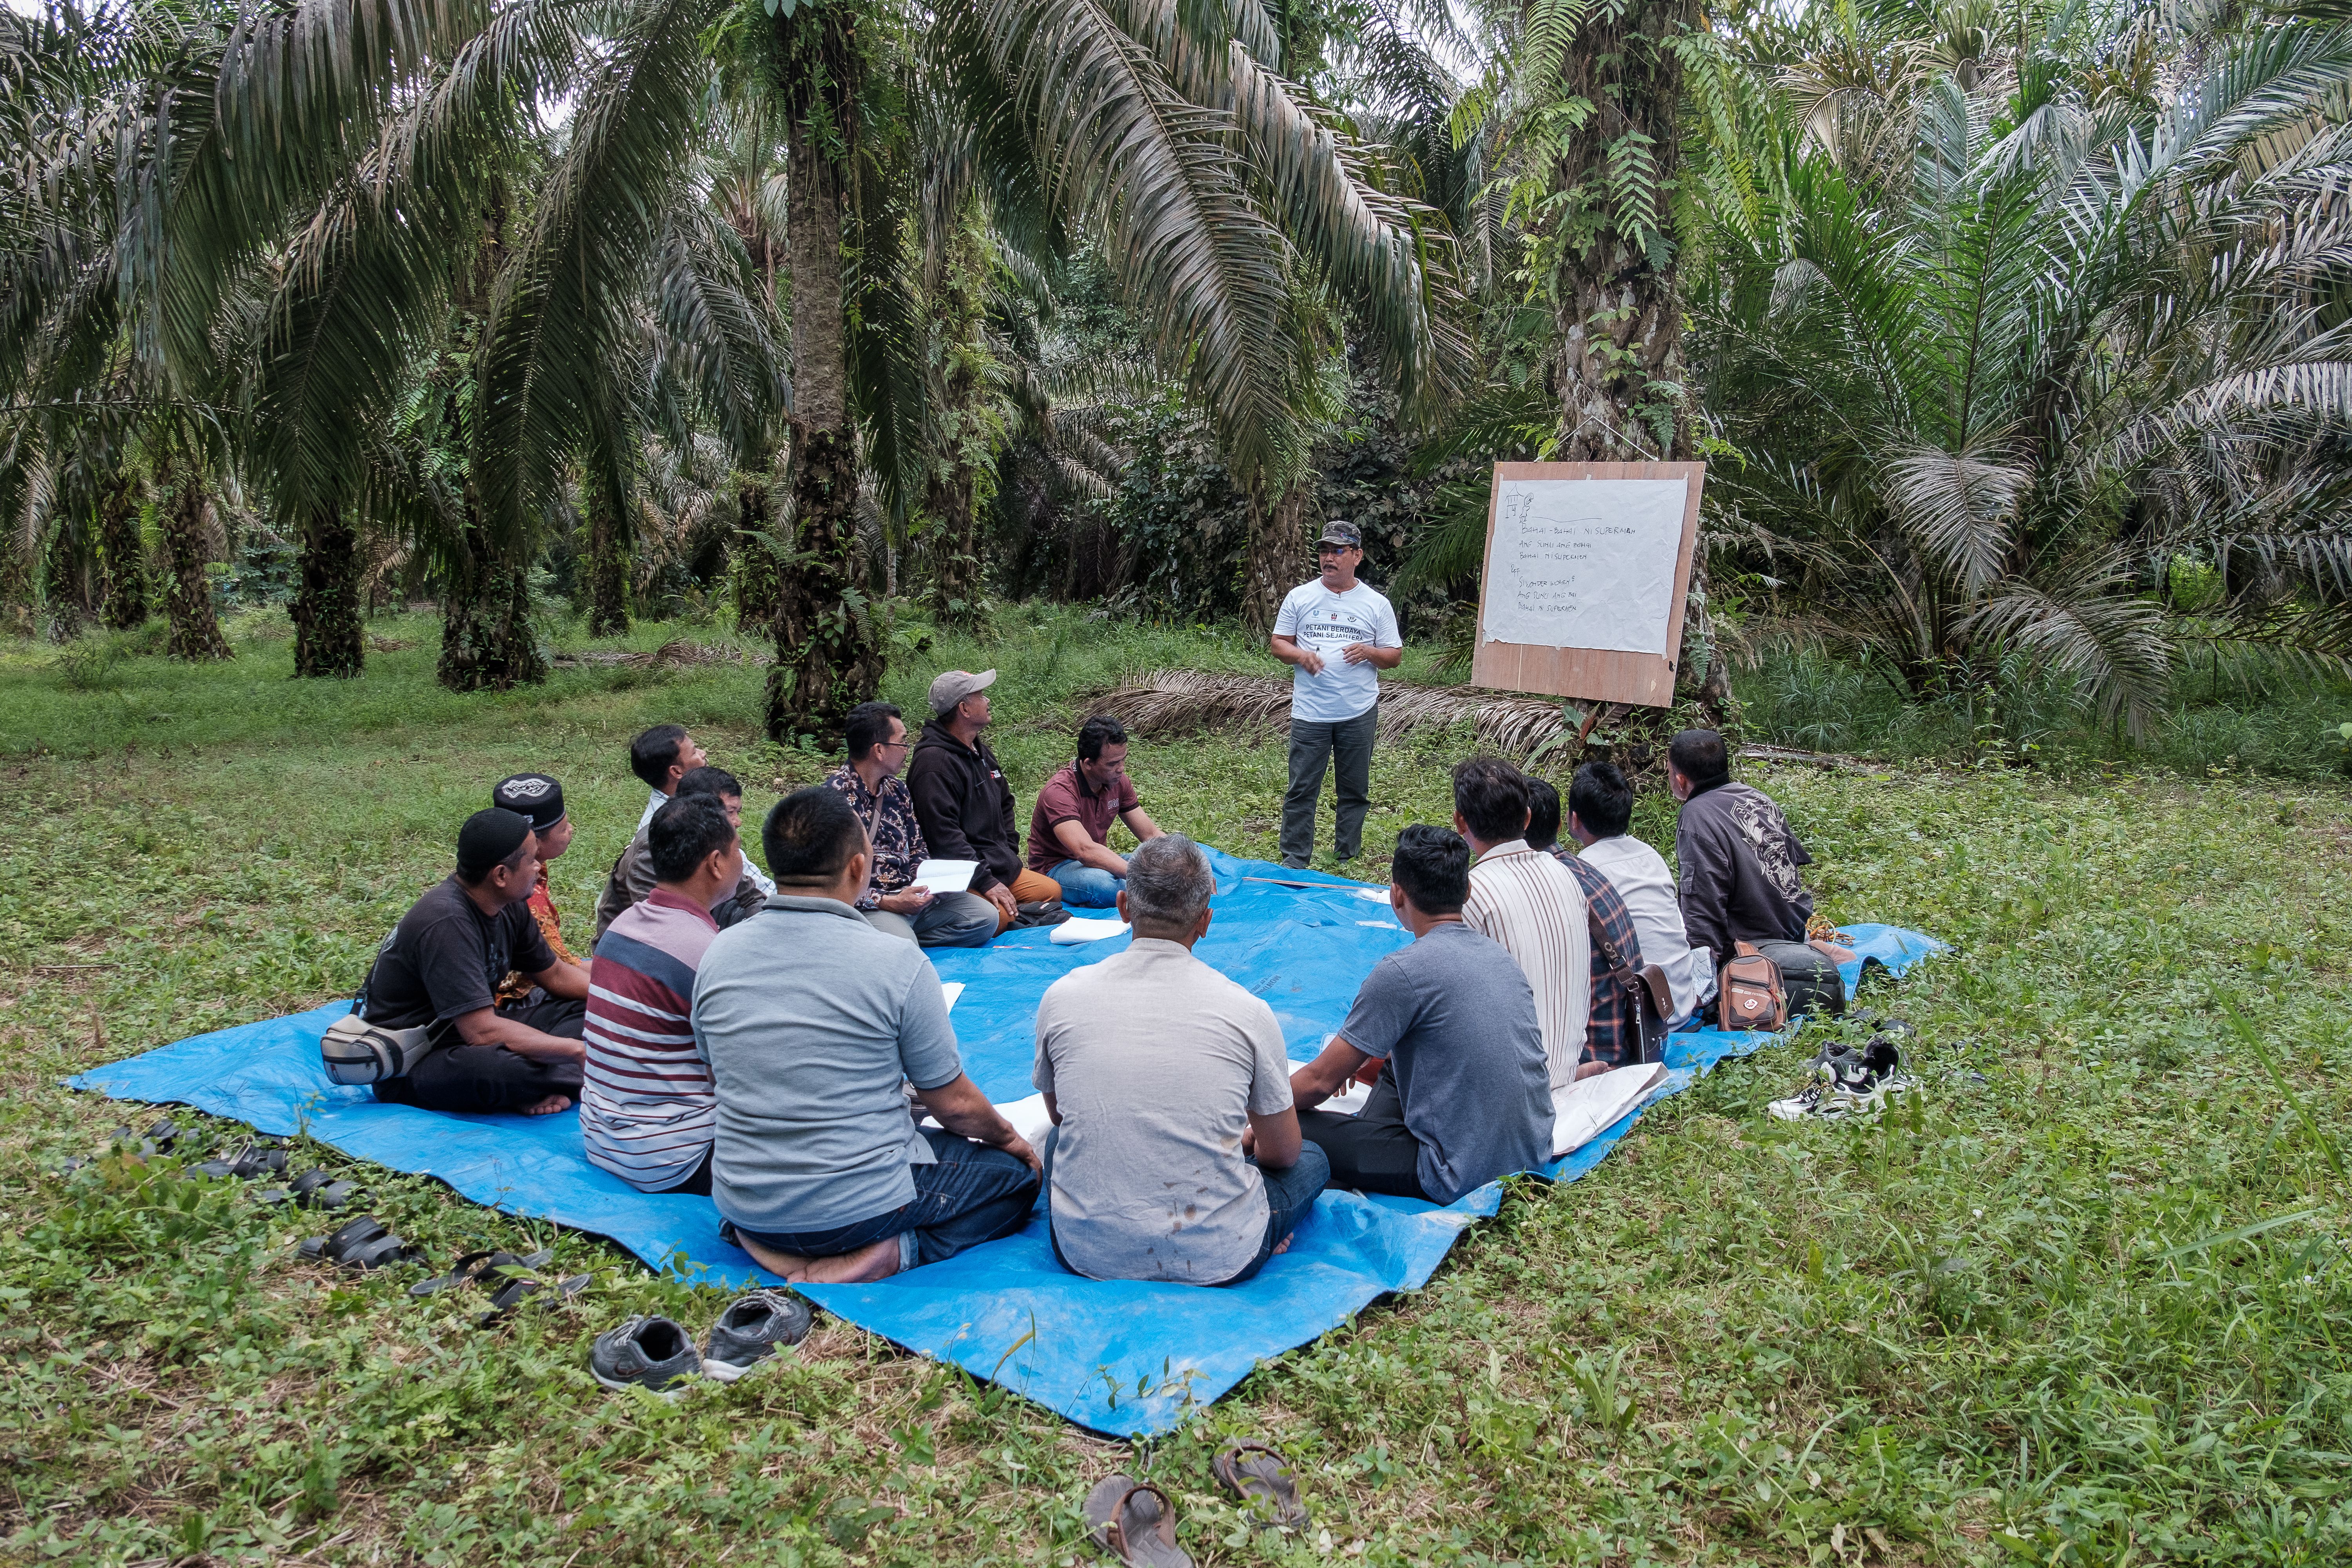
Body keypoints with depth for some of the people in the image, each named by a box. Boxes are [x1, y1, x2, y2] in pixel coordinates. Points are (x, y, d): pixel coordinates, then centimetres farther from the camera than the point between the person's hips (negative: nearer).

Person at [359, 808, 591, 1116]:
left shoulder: (510, 906, -1)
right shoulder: (446, 924, -28)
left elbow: (555, 975, 12)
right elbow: (482, 1032, -32)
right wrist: (579, 1049, -29)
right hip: (408, 1068, -10)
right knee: (525, 1066, -38)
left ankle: (536, 1088, -20)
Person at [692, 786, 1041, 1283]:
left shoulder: (718, 954, -4)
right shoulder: (897, 962, -18)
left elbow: (719, 1080, 12)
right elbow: (955, 1104, -8)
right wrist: (1007, 1136, 14)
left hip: (742, 1204, 6)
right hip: (860, 1206, -6)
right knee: (1017, 1173, 16)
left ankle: (772, 1242, 9)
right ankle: (895, 1252, -8)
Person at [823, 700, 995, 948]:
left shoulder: (896, 788, 12)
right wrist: (886, 902, -23)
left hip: (909, 896, 8)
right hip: (866, 907, -8)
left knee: (985, 917, -5)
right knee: (901, 946, -37)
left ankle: (904, 942, -4)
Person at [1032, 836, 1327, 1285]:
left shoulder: (1062, 996, -6)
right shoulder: (1247, 1010, -11)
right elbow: (1283, 1152, 4)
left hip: (1090, 1256, 2)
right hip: (1217, 1262, -1)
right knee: (1312, 1160, 26)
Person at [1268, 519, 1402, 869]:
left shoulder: (1376, 603, 4)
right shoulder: (1299, 597, 5)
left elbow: (1395, 657, 7)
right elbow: (1278, 643, 9)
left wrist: (1369, 652, -14)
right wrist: (1300, 655, -12)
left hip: (1359, 714, 1)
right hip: (1309, 713, 0)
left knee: (1355, 790, 9)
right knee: (1301, 790, 0)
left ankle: (1347, 859, 21)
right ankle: (1294, 860, 9)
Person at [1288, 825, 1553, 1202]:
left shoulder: (1403, 971, -18)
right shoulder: (1501, 956, 7)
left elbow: (1321, 1082, -12)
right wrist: (1373, 1056, 34)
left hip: (1463, 1179, -8)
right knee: (1395, 1065, 28)